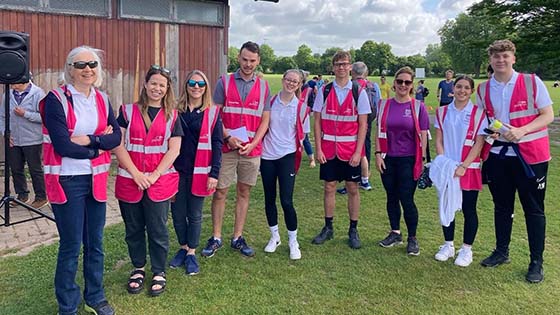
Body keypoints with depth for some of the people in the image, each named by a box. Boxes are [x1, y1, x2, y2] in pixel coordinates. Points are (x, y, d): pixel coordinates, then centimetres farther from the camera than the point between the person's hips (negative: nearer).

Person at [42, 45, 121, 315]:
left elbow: (116, 136, -1)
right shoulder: (56, 100, -9)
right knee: (71, 246, 4)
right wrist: (99, 146, -8)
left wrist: (88, 140, -16)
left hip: (96, 179, 5)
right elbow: (62, 145, -17)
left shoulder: (102, 99, 7)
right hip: (67, 181, -5)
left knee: (95, 242, 15)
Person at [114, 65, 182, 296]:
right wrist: (136, 173, -11)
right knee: (133, 229, 12)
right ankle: (138, 268, 30)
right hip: (129, 180, 1)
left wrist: (154, 175, -11)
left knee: (158, 229, 5)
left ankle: (159, 272, 22)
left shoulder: (171, 116, 5)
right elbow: (118, 145, -3)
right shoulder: (128, 111, 3)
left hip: (160, 181, 0)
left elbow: (174, 150, -1)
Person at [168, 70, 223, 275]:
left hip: (199, 172, -2)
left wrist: (214, 173, -9)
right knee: (178, 213, 10)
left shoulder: (212, 112, -1)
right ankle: (183, 248, 30)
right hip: (177, 170, 2)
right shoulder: (176, 111, 3)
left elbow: (217, 144, -3)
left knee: (195, 215, 8)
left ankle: (191, 253, 23)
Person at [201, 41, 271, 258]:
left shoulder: (263, 87, 7)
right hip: (226, 147, -2)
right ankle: (216, 238, 15)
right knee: (220, 192, 2)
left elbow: (265, 120, 6)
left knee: (244, 193, 8)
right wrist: (228, 137, -14)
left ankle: (237, 238, 20)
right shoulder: (224, 82, 2)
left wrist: (252, 143, -8)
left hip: (251, 149, 2)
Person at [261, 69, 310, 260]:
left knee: (286, 201, -8)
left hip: (287, 156, -2)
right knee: (269, 199, 10)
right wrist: (259, 145, 6)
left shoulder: (301, 106, 0)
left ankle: (293, 242, 9)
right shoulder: (271, 101, 2)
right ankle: (274, 237, 28)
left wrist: (308, 153, 8)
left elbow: (302, 133, 8)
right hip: (267, 155, 2)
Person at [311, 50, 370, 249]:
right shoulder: (325, 91, 3)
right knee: (329, 187, 8)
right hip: (328, 149, 1)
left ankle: (353, 230, 17)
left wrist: (358, 151, -10)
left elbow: (363, 124, -3)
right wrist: (318, 149, -4)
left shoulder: (359, 92, -1)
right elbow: (317, 121, 3)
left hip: (351, 150, -1)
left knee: (352, 189, 5)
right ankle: (328, 228, 21)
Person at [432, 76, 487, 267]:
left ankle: (467, 249, 18)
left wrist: (463, 166, -16)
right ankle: (448, 245, 25)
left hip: (469, 169, -2)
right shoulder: (442, 112, 5)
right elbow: (438, 140, 4)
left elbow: (478, 144, -7)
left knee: (468, 209, 4)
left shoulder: (479, 113, -3)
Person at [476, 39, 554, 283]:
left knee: (533, 209, 4)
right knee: (501, 206, 14)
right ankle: (501, 252, 31)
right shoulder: (483, 89, 5)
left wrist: (521, 131, -20)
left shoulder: (532, 82, -5)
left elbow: (548, 115, -6)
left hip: (530, 155, -3)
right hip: (498, 154, 3)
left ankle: (536, 262, 16)